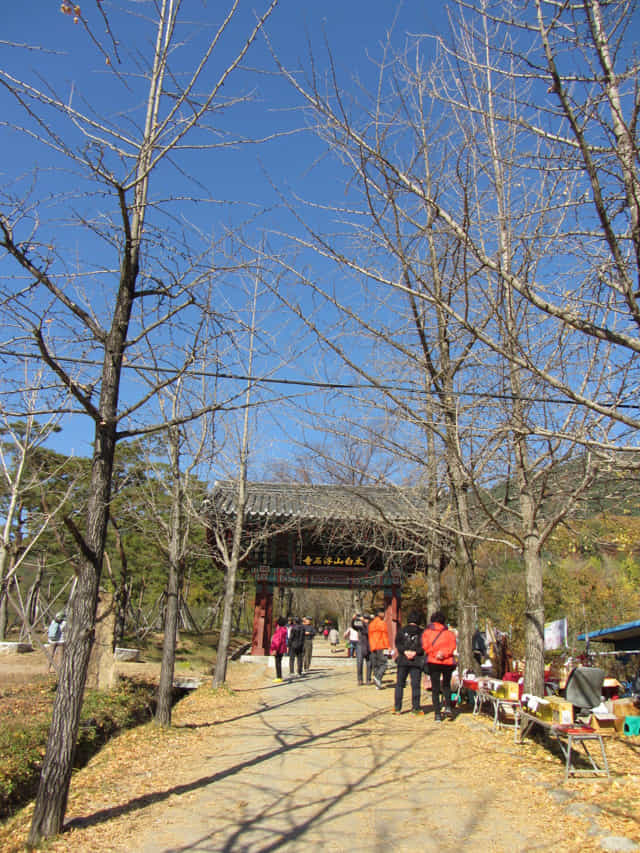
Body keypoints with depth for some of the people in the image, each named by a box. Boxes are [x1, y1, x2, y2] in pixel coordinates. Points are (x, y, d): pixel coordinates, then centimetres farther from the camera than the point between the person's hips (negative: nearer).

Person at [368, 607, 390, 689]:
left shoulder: (371, 623, 13)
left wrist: (372, 647, 14)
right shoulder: (382, 623, -7)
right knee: (383, 664, -6)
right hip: (381, 648, -7)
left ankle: (378, 683, 9)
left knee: (375, 665, 10)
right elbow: (385, 636, -10)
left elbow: (370, 636, 12)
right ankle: (378, 678, -25)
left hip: (373, 648, 7)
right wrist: (388, 647, -7)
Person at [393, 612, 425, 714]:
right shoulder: (421, 632, 2)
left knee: (399, 684, 7)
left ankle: (397, 707, 7)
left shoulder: (401, 630, 4)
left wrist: (405, 652, -12)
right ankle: (415, 707, 6)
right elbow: (423, 646, -7)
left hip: (403, 660, 1)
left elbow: (398, 643, -5)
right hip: (417, 661, -1)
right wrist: (415, 652, -13)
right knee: (415, 685, 5)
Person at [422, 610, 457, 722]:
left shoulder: (427, 632, 3)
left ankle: (437, 714, 3)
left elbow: (425, 646, -10)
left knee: (435, 688, 6)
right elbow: (452, 646, -9)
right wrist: (444, 654, -14)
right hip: (448, 662, 1)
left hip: (433, 662, -1)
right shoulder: (449, 633, 4)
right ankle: (448, 706, 4)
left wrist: (434, 654, -10)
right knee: (446, 685, 22)